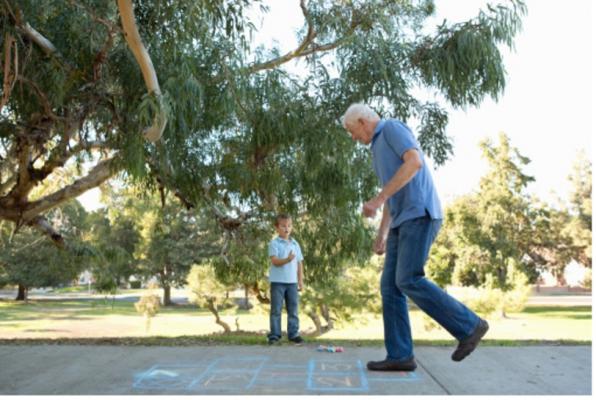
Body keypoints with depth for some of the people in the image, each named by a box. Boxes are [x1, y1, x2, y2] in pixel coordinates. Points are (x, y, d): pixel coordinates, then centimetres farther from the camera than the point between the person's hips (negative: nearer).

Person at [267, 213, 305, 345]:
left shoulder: (295, 244, 10)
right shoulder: (274, 243, -6)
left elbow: (299, 263, 13)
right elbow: (274, 261, -17)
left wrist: (300, 280, 9)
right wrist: (287, 260, -34)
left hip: (292, 281, 4)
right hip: (278, 281, -4)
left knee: (293, 309, 8)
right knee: (276, 310, 1)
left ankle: (293, 333, 17)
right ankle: (274, 335, 9)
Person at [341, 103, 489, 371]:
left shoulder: (393, 127, -1)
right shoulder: (381, 149, 28)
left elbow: (415, 162, -20)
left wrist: (377, 198, -22)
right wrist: (381, 235, 24)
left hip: (419, 215, -10)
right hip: (405, 221, 10)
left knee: (408, 281, -17)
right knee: (391, 286, -1)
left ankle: (469, 326, -4)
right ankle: (399, 356, -2)